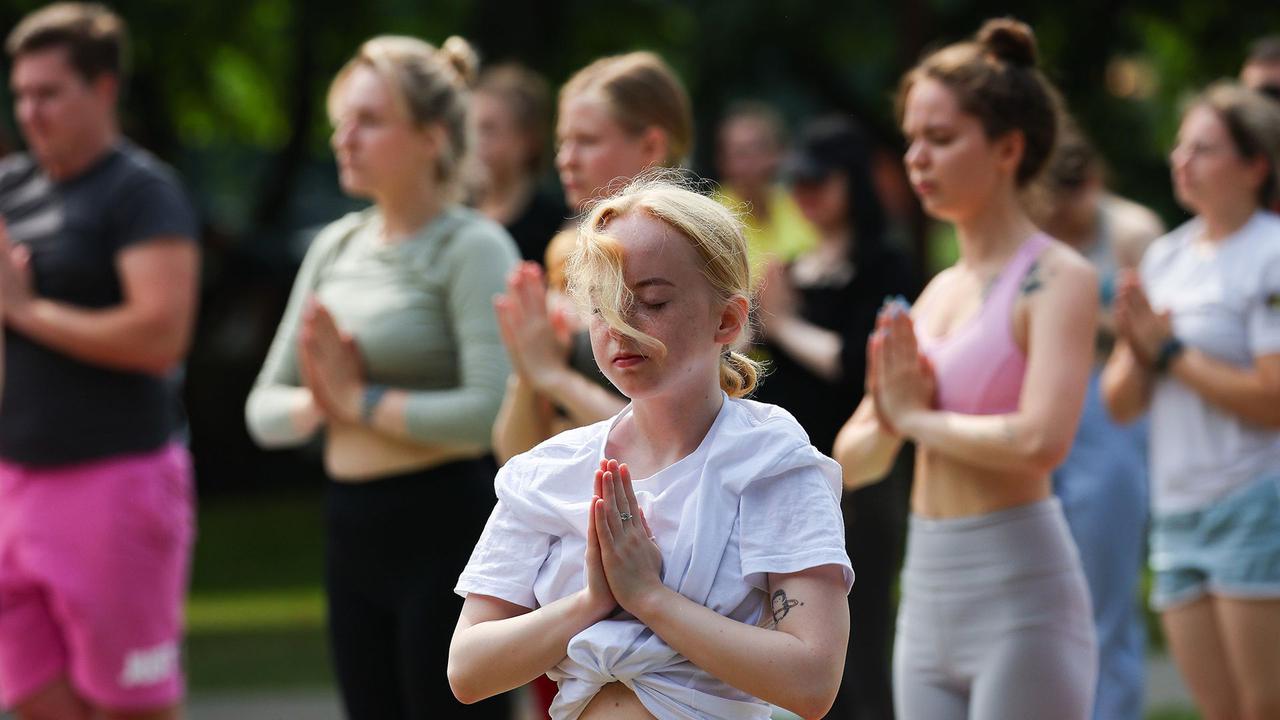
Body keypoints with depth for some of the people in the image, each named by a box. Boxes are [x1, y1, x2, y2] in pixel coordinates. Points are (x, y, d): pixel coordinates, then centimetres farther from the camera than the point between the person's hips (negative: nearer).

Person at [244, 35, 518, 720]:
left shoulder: (472, 247, -9)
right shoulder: (337, 245, 13)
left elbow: (493, 411, -22)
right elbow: (265, 410, 13)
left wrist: (362, 400, -13)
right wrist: (319, 403, -10)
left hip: (447, 532, -7)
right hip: (353, 533, 8)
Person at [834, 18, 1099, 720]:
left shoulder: (1056, 279, -9)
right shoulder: (938, 292, 13)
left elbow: (1042, 439, -25)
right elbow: (852, 462, 15)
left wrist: (918, 417, -10)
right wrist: (888, 419, -7)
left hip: (1019, 596, -8)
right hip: (928, 595, 8)